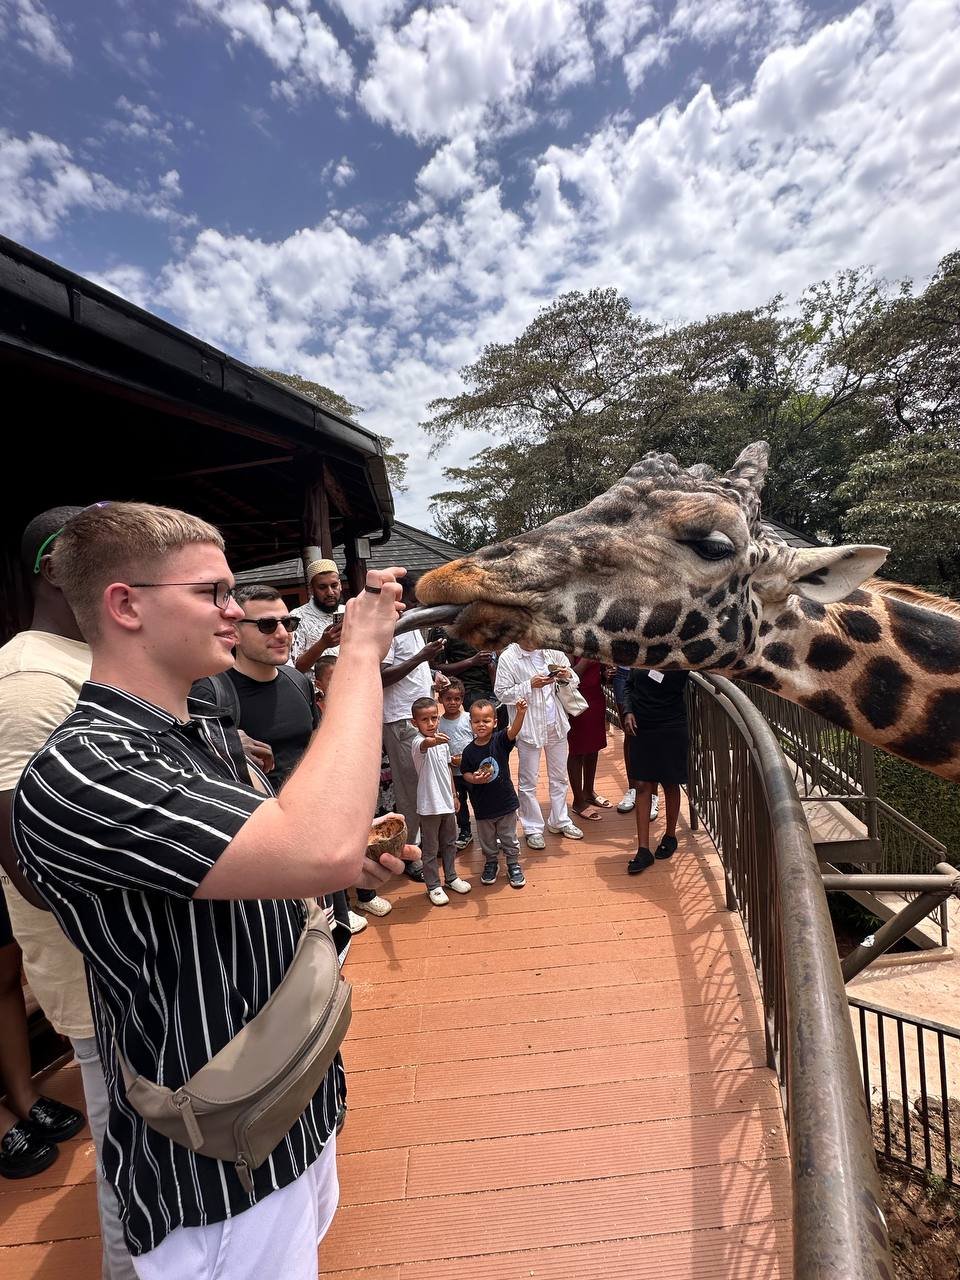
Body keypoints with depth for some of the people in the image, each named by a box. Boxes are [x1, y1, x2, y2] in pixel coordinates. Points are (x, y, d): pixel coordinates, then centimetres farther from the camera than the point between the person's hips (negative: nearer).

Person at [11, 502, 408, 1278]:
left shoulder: (209, 734, 0)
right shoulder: (78, 773, -30)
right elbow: (321, 849, -42)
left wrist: (347, 863, -5)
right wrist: (361, 653, -32)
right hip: (218, 1166, -8)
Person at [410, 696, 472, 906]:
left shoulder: (443, 740, 2)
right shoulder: (418, 742, -20)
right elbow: (424, 745, -47)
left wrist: (454, 795, 15)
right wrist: (432, 741, -69)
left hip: (447, 802, 7)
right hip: (429, 805, -6)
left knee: (450, 843, 21)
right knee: (430, 849, 8)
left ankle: (451, 877, 39)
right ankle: (433, 886, 24)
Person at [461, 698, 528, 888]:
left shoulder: (500, 740, -14)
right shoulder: (469, 750, -10)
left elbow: (514, 730, -32)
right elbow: (465, 773, 0)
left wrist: (520, 713, -51)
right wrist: (475, 779, -22)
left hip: (506, 801, -1)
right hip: (483, 805, 1)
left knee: (509, 838, 15)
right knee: (487, 840, 19)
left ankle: (513, 865, 35)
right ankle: (491, 863, 42)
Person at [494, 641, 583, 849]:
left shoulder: (552, 651, 2)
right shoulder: (508, 658, -10)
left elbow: (574, 682, 10)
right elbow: (502, 693, -12)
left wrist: (567, 675, -13)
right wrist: (530, 685, -22)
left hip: (556, 723, 5)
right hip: (529, 726, -5)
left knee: (559, 777, 17)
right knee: (528, 782, 5)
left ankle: (559, 821, 34)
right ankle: (532, 829, 20)